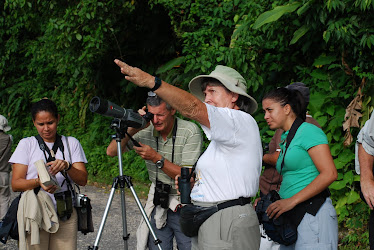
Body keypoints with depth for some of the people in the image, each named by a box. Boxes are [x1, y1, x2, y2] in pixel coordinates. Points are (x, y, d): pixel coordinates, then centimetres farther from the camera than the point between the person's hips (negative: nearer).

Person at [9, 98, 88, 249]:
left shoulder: (71, 143, 13)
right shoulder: (26, 144, 9)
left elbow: (82, 180, 3)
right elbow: (15, 184, 1)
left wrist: (66, 166, -17)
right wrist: (38, 182, -18)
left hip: (65, 216, 1)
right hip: (34, 213, -1)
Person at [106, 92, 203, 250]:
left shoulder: (191, 131, -15)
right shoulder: (145, 130, -3)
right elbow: (111, 152, -4)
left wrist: (157, 158, -25)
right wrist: (132, 128, -16)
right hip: (158, 206, 4)